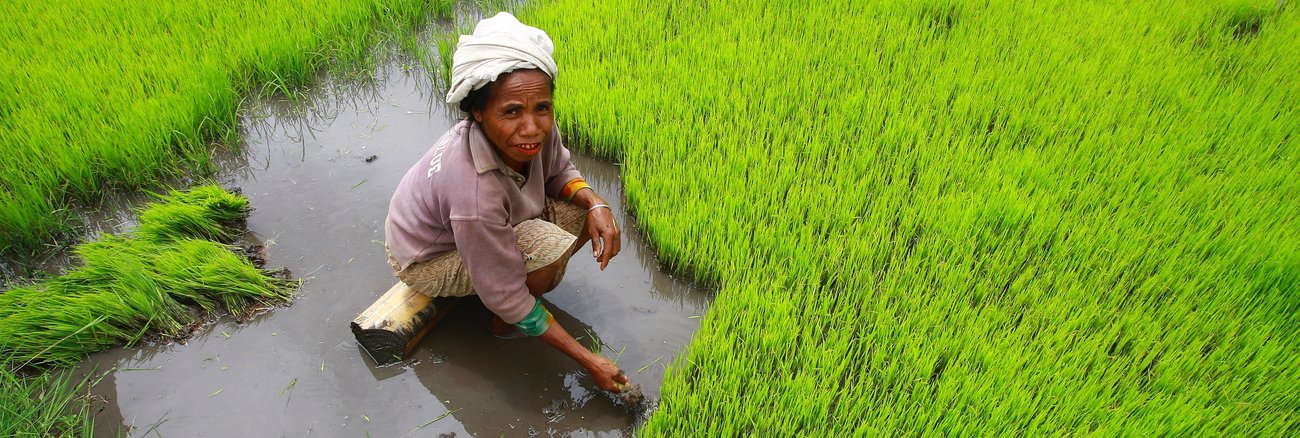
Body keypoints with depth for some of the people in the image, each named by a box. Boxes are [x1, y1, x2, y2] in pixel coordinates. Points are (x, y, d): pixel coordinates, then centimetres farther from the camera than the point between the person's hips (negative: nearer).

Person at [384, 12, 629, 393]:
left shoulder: (537, 127, -25)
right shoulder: (475, 193, -42)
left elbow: (559, 172, -1)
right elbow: (506, 298, -31)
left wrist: (595, 203, -23)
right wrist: (590, 362, -26)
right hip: (428, 259, -6)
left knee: (582, 211, -9)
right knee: (552, 247, -30)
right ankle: (501, 326, 0)